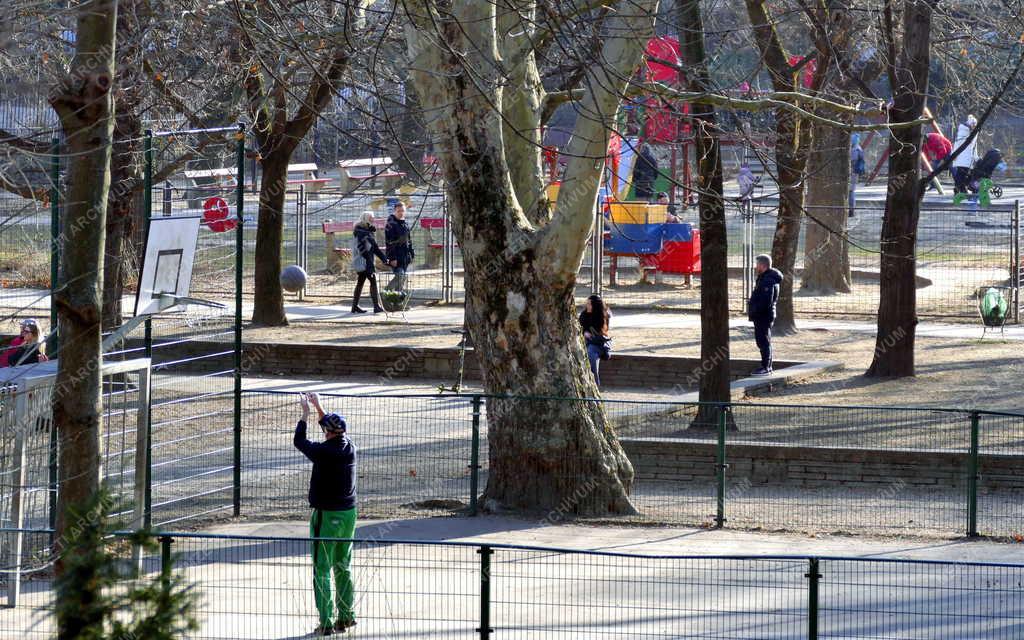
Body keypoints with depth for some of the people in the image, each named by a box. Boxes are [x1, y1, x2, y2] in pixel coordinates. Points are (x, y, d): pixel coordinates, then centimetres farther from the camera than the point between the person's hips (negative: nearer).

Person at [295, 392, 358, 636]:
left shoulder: (323, 451, -18)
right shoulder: (349, 447, 0)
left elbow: (299, 441, -2)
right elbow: (338, 432, 22)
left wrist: (305, 413, 9)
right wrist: (318, 407, 28)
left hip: (326, 515, -7)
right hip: (348, 514, 7)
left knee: (322, 570, -2)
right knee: (343, 567, 18)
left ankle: (326, 623, -5)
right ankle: (346, 616, 25)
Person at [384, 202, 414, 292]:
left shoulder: (405, 224, 14)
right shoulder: (390, 224, -10)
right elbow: (389, 243, -14)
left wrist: (412, 254, 17)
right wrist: (392, 258, -19)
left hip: (405, 257, 8)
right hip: (396, 256, -8)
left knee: (403, 277, 8)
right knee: (399, 276, -17)